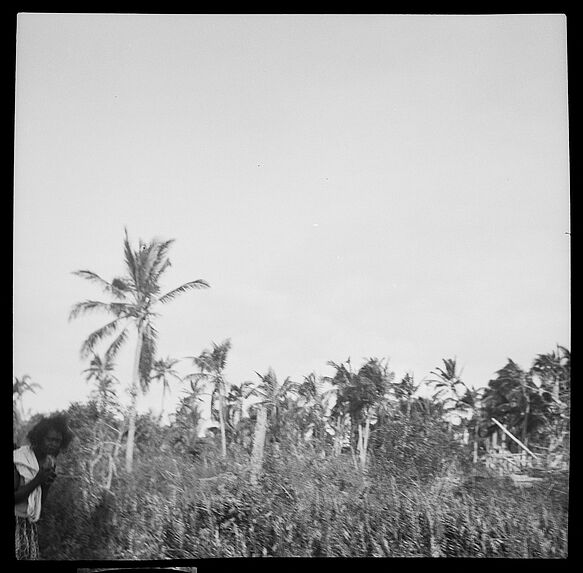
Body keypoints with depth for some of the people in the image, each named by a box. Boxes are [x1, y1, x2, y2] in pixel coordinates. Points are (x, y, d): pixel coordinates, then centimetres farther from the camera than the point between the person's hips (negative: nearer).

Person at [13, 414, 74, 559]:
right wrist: (36, 481, -22)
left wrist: (47, 484, -7)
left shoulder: (50, 463, 6)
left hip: (29, 524, 7)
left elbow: (39, 503, 10)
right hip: (17, 523, -7)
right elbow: (15, 498, -20)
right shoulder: (19, 459, -16)